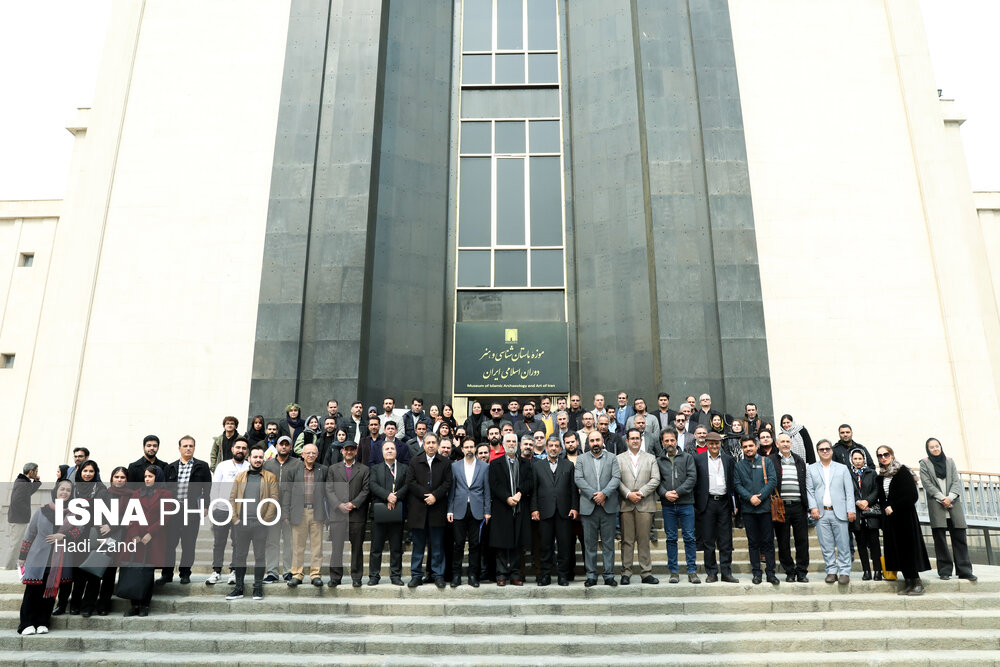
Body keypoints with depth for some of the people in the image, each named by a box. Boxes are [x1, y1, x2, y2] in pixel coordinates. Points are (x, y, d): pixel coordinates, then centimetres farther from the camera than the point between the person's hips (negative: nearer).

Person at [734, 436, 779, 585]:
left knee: (768, 541, 1)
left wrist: (760, 496, -12)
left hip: (765, 506, -1)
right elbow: (737, 485, 2)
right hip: (747, 509, 1)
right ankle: (756, 572, 12)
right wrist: (750, 497, -13)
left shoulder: (766, 461, 7)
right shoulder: (738, 465, 10)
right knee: (753, 542, 6)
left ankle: (770, 572, 8)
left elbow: (772, 481, -2)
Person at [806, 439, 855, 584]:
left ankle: (844, 572, 8)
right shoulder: (811, 469, 9)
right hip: (821, 513, 1)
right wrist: (813, 507, -6)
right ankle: (831, 571, 12)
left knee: (843, 544, 0)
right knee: (827, 545, 4)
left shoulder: (842, 468, 9)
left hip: (839, 512, -1)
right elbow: (809, 490, 6)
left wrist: (851, 510, -4)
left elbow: (849, 490, 4)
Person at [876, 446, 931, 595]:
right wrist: (885, 509, -1)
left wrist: (893, 507, -13)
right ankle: (907, 581, 10)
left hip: (905, 515, -6)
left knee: (908, 546, -5)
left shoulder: (903, 471, -7)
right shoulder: (881, 476, 11)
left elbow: (912, 495, -13)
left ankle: (917, 582, 1)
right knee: (896, 548, 5)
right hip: (889, 517, 6)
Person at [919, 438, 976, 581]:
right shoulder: (925, 464, 8)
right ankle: (945, 571, 0)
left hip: (953, 503, 2)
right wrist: (942, 498, -11)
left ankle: (964, 570, 1)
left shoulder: (950, 462, 16)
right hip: (936, 504, -2)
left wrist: (950, 497, -8)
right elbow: (927, 484, 0)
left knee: (959, 536, -2)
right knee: (939, 537, -4)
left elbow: (956, 481, 7)